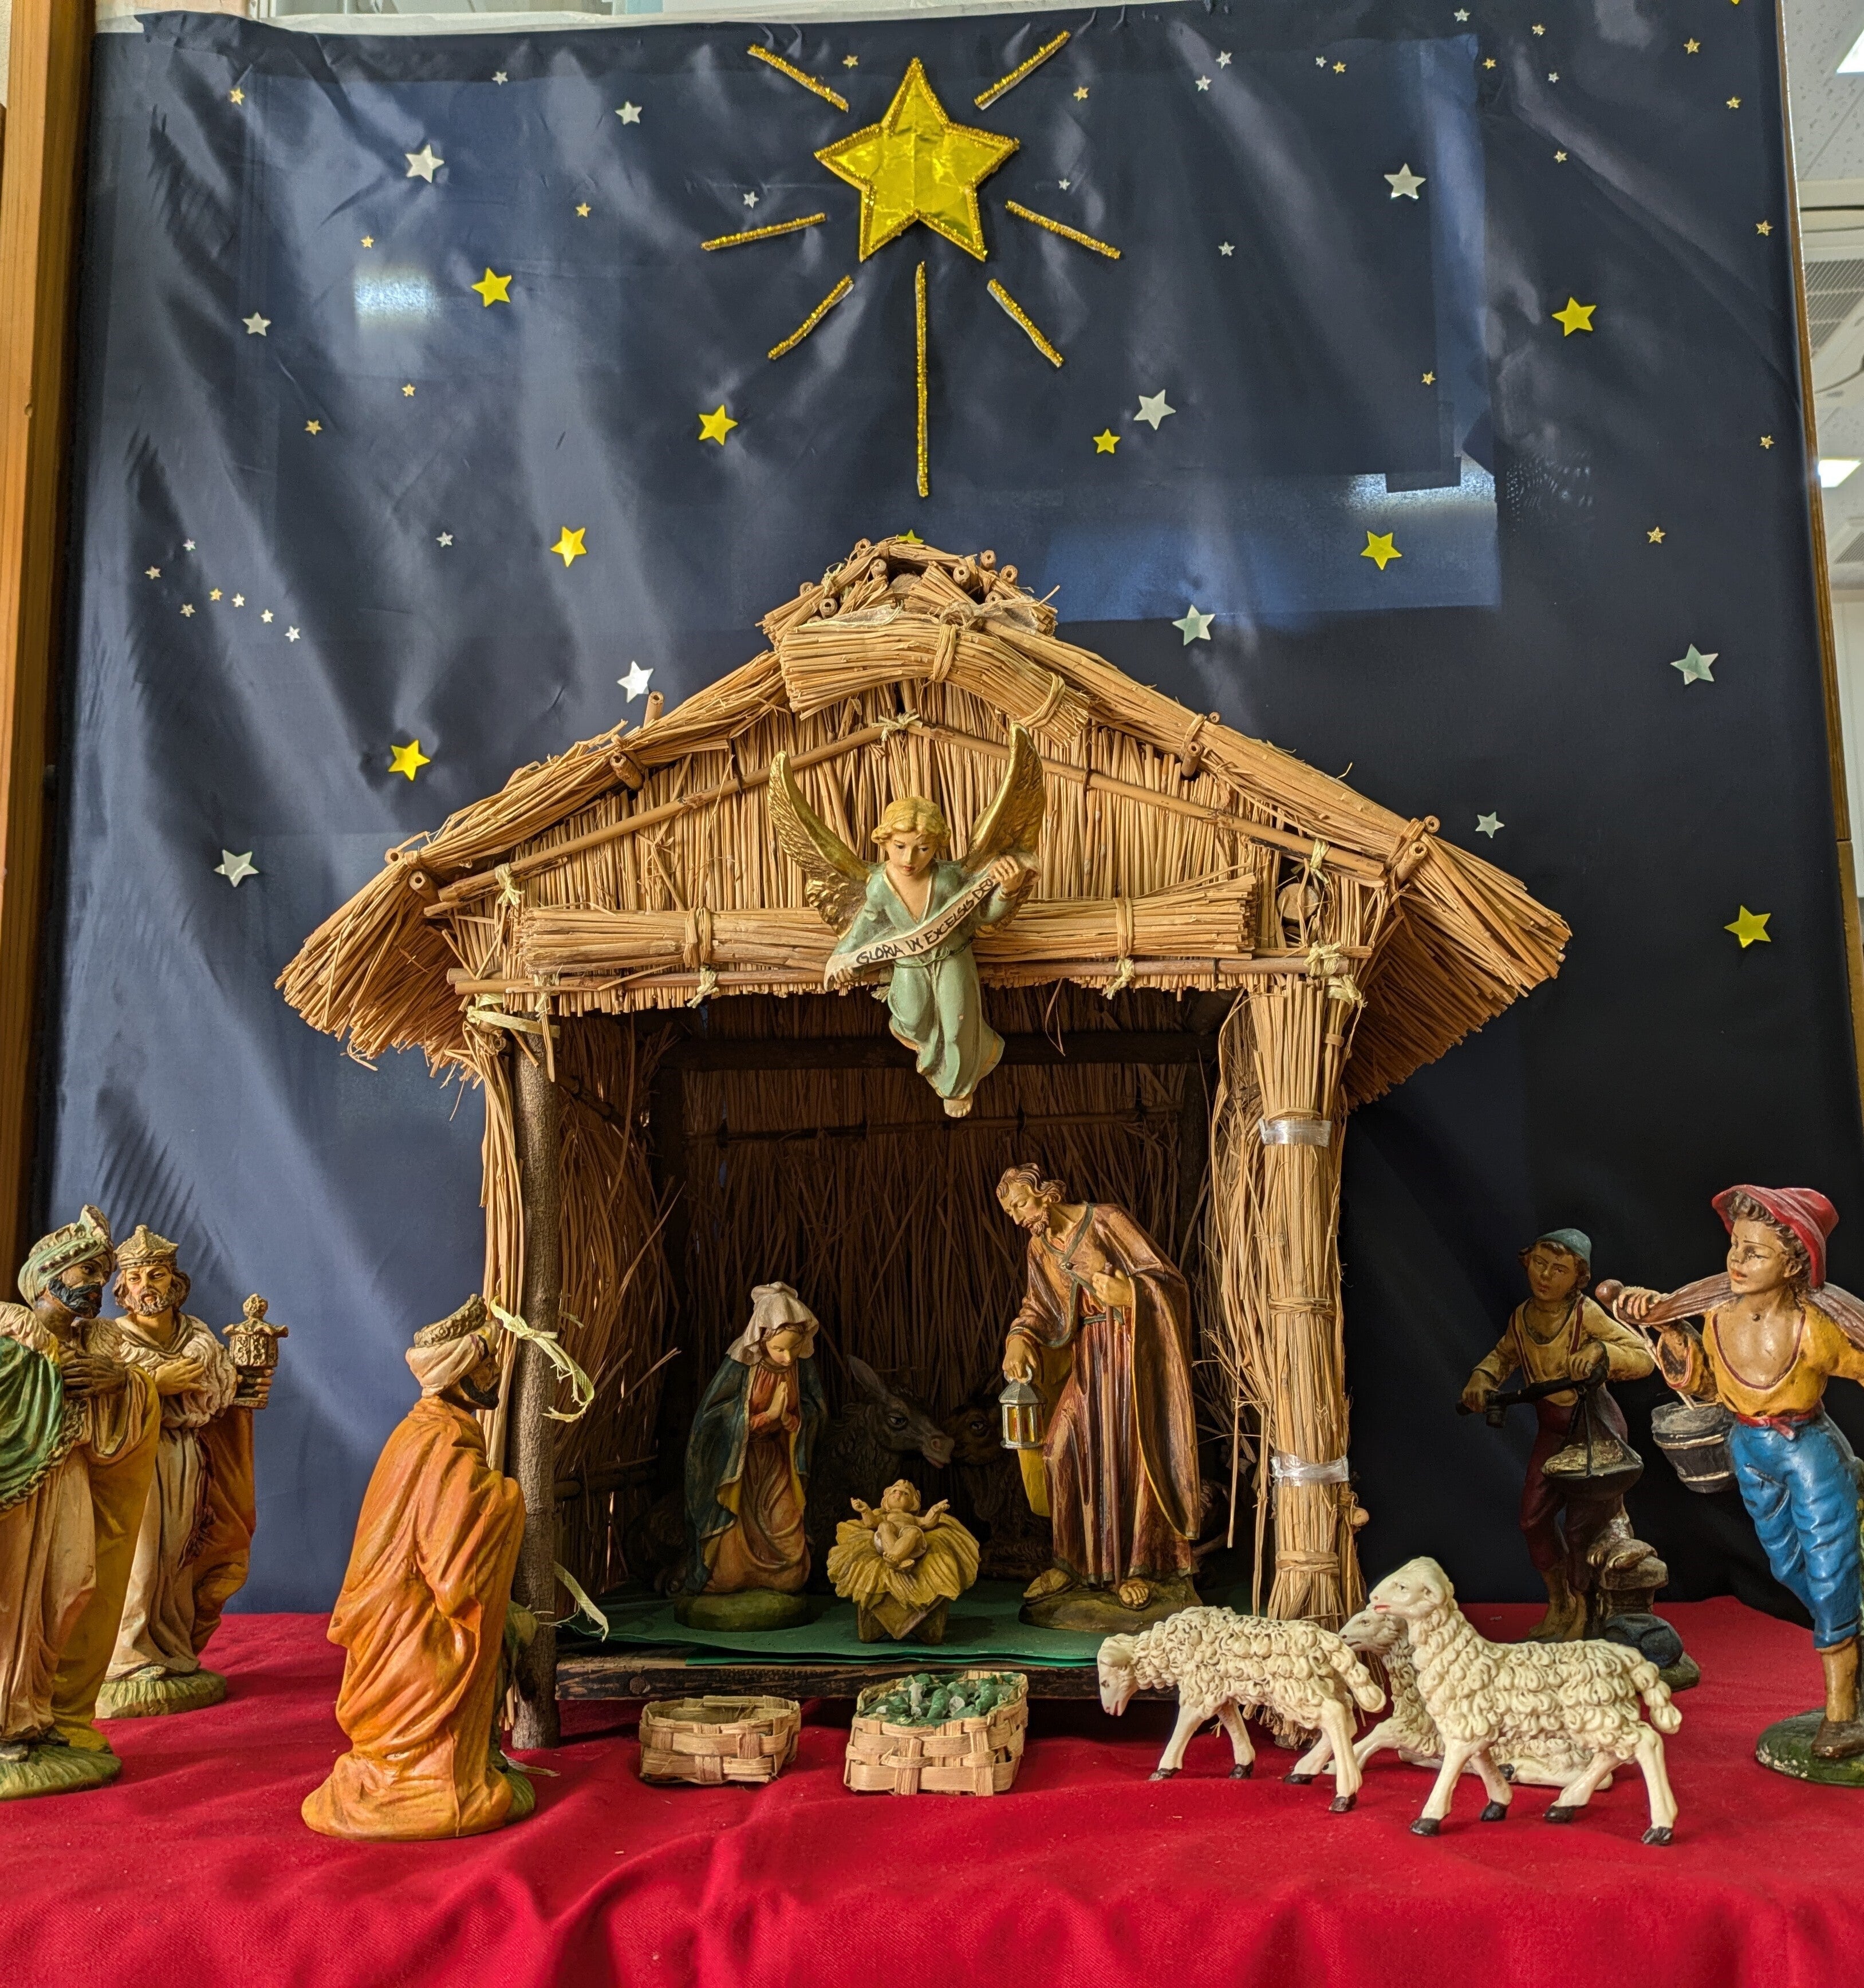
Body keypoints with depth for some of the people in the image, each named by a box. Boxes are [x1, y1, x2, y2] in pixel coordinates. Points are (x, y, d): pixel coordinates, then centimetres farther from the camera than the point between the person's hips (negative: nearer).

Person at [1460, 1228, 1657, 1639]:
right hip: (1552, 1431, 6)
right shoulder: (1521, 1317, -4)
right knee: (1534, 1518, 6)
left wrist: (1600, 1352, -40)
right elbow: (1504, 1355, 15)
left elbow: (1644, 1357, -23)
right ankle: (1559, 1606, 26)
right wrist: (1482, 1377, -4)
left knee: (1581, 1526, -4)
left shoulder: (1586, 1314, -21)